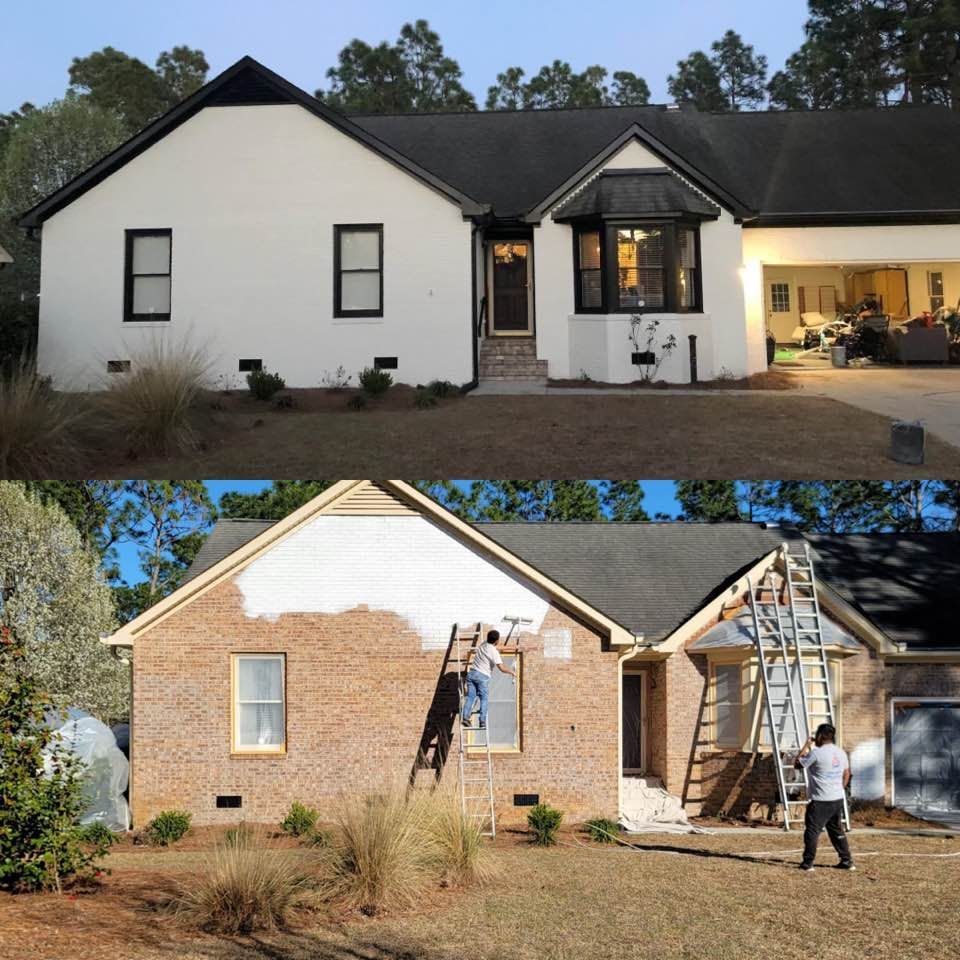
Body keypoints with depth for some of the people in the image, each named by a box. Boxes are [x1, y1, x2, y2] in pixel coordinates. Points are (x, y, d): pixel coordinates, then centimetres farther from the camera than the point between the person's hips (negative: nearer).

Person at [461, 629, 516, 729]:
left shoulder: (482, 645, 11)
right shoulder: (494, 651, -9)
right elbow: (502, 668, -14)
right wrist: (512, 672, 3)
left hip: (471, 673, 5)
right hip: (483, 676, -5)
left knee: (470, 696, 3)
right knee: (484, 699, 1)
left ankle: (465, 717, -11)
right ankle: (482, 722, -6)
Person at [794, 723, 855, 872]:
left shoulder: (816, 753, -16)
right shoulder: (841, 753, 7)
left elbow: (797, 764, -5)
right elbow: (847, 774, 18)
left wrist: (806, 746, 2)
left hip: (820, 801, -7)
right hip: (838, 799, 7)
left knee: (812, 831, 1)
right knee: (837, 831, 17)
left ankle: (807, 863, 3)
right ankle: (847, 861, 19)